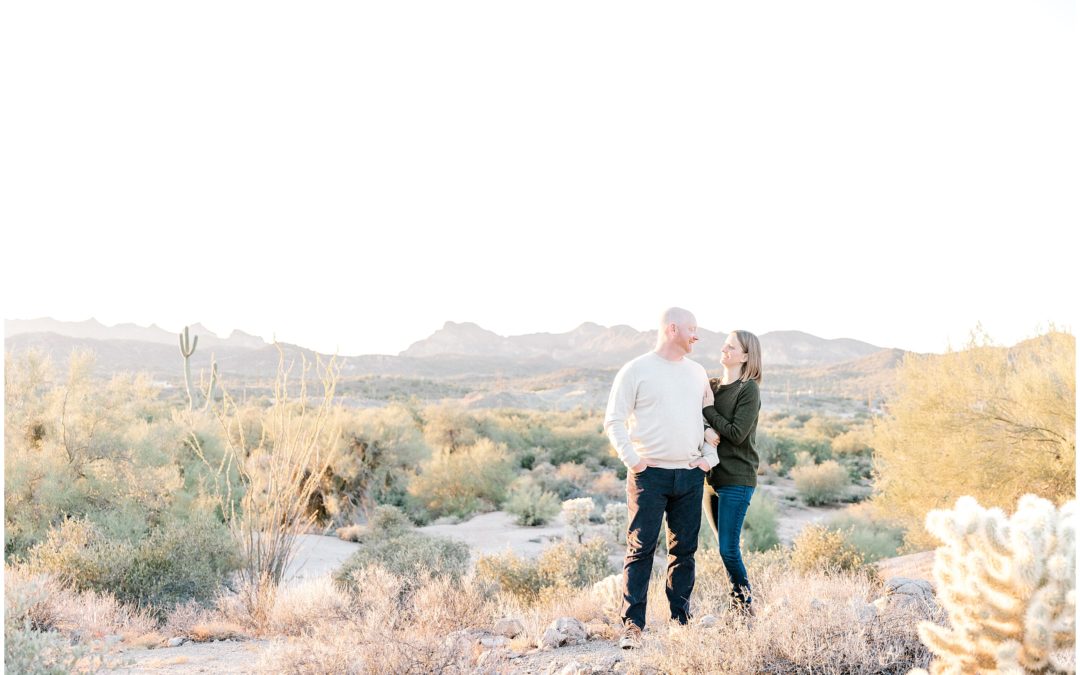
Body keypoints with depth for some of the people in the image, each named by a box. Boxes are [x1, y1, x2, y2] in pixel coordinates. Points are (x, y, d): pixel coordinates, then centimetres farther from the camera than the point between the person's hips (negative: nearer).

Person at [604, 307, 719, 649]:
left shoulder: (697, 372, 14)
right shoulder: (637, 370, -2)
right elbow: (614, 420, -3)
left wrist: (709, 456, 9)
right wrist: (632, 460, -10)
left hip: (691, 475, 5)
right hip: (650, 474, -5)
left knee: (685, 550, 9)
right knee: (641, 549, -5)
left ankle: (681, 620, 18)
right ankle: (632, 625, -2)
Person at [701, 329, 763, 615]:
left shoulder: (749, 389, -8)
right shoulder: (711, 387, 11)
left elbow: (736, 433, -16)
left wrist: (705, 408, -11)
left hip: (737, 479, -7)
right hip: (709, 476, 7)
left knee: (728, 549, -9)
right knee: (725, 548, 11)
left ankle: (746, 608, 3)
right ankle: (738, 604, 19)